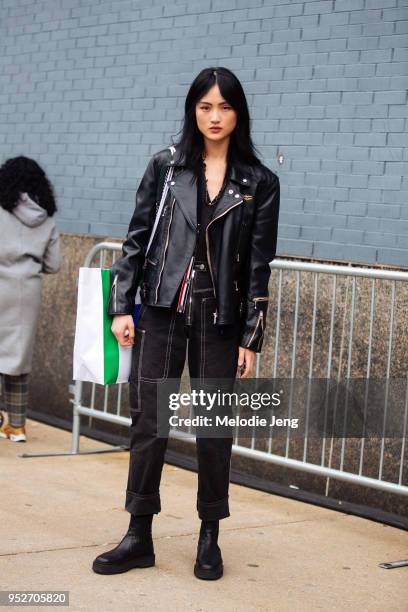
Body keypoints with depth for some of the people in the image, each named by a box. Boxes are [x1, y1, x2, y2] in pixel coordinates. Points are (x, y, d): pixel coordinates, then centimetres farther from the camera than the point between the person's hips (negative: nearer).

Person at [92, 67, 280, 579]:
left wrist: (251, 339, -2)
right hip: (163, 313, 1)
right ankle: (139, 537, 12)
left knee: (213, 429, 6)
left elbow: (258, 266, 1)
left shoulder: (260, 183, 2)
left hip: (219, 321, 0)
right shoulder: (165, 167, 4)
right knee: (148, 422, 2)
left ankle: (209, 538, 20)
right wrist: (121, 307, -2)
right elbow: (137, 238, 6)